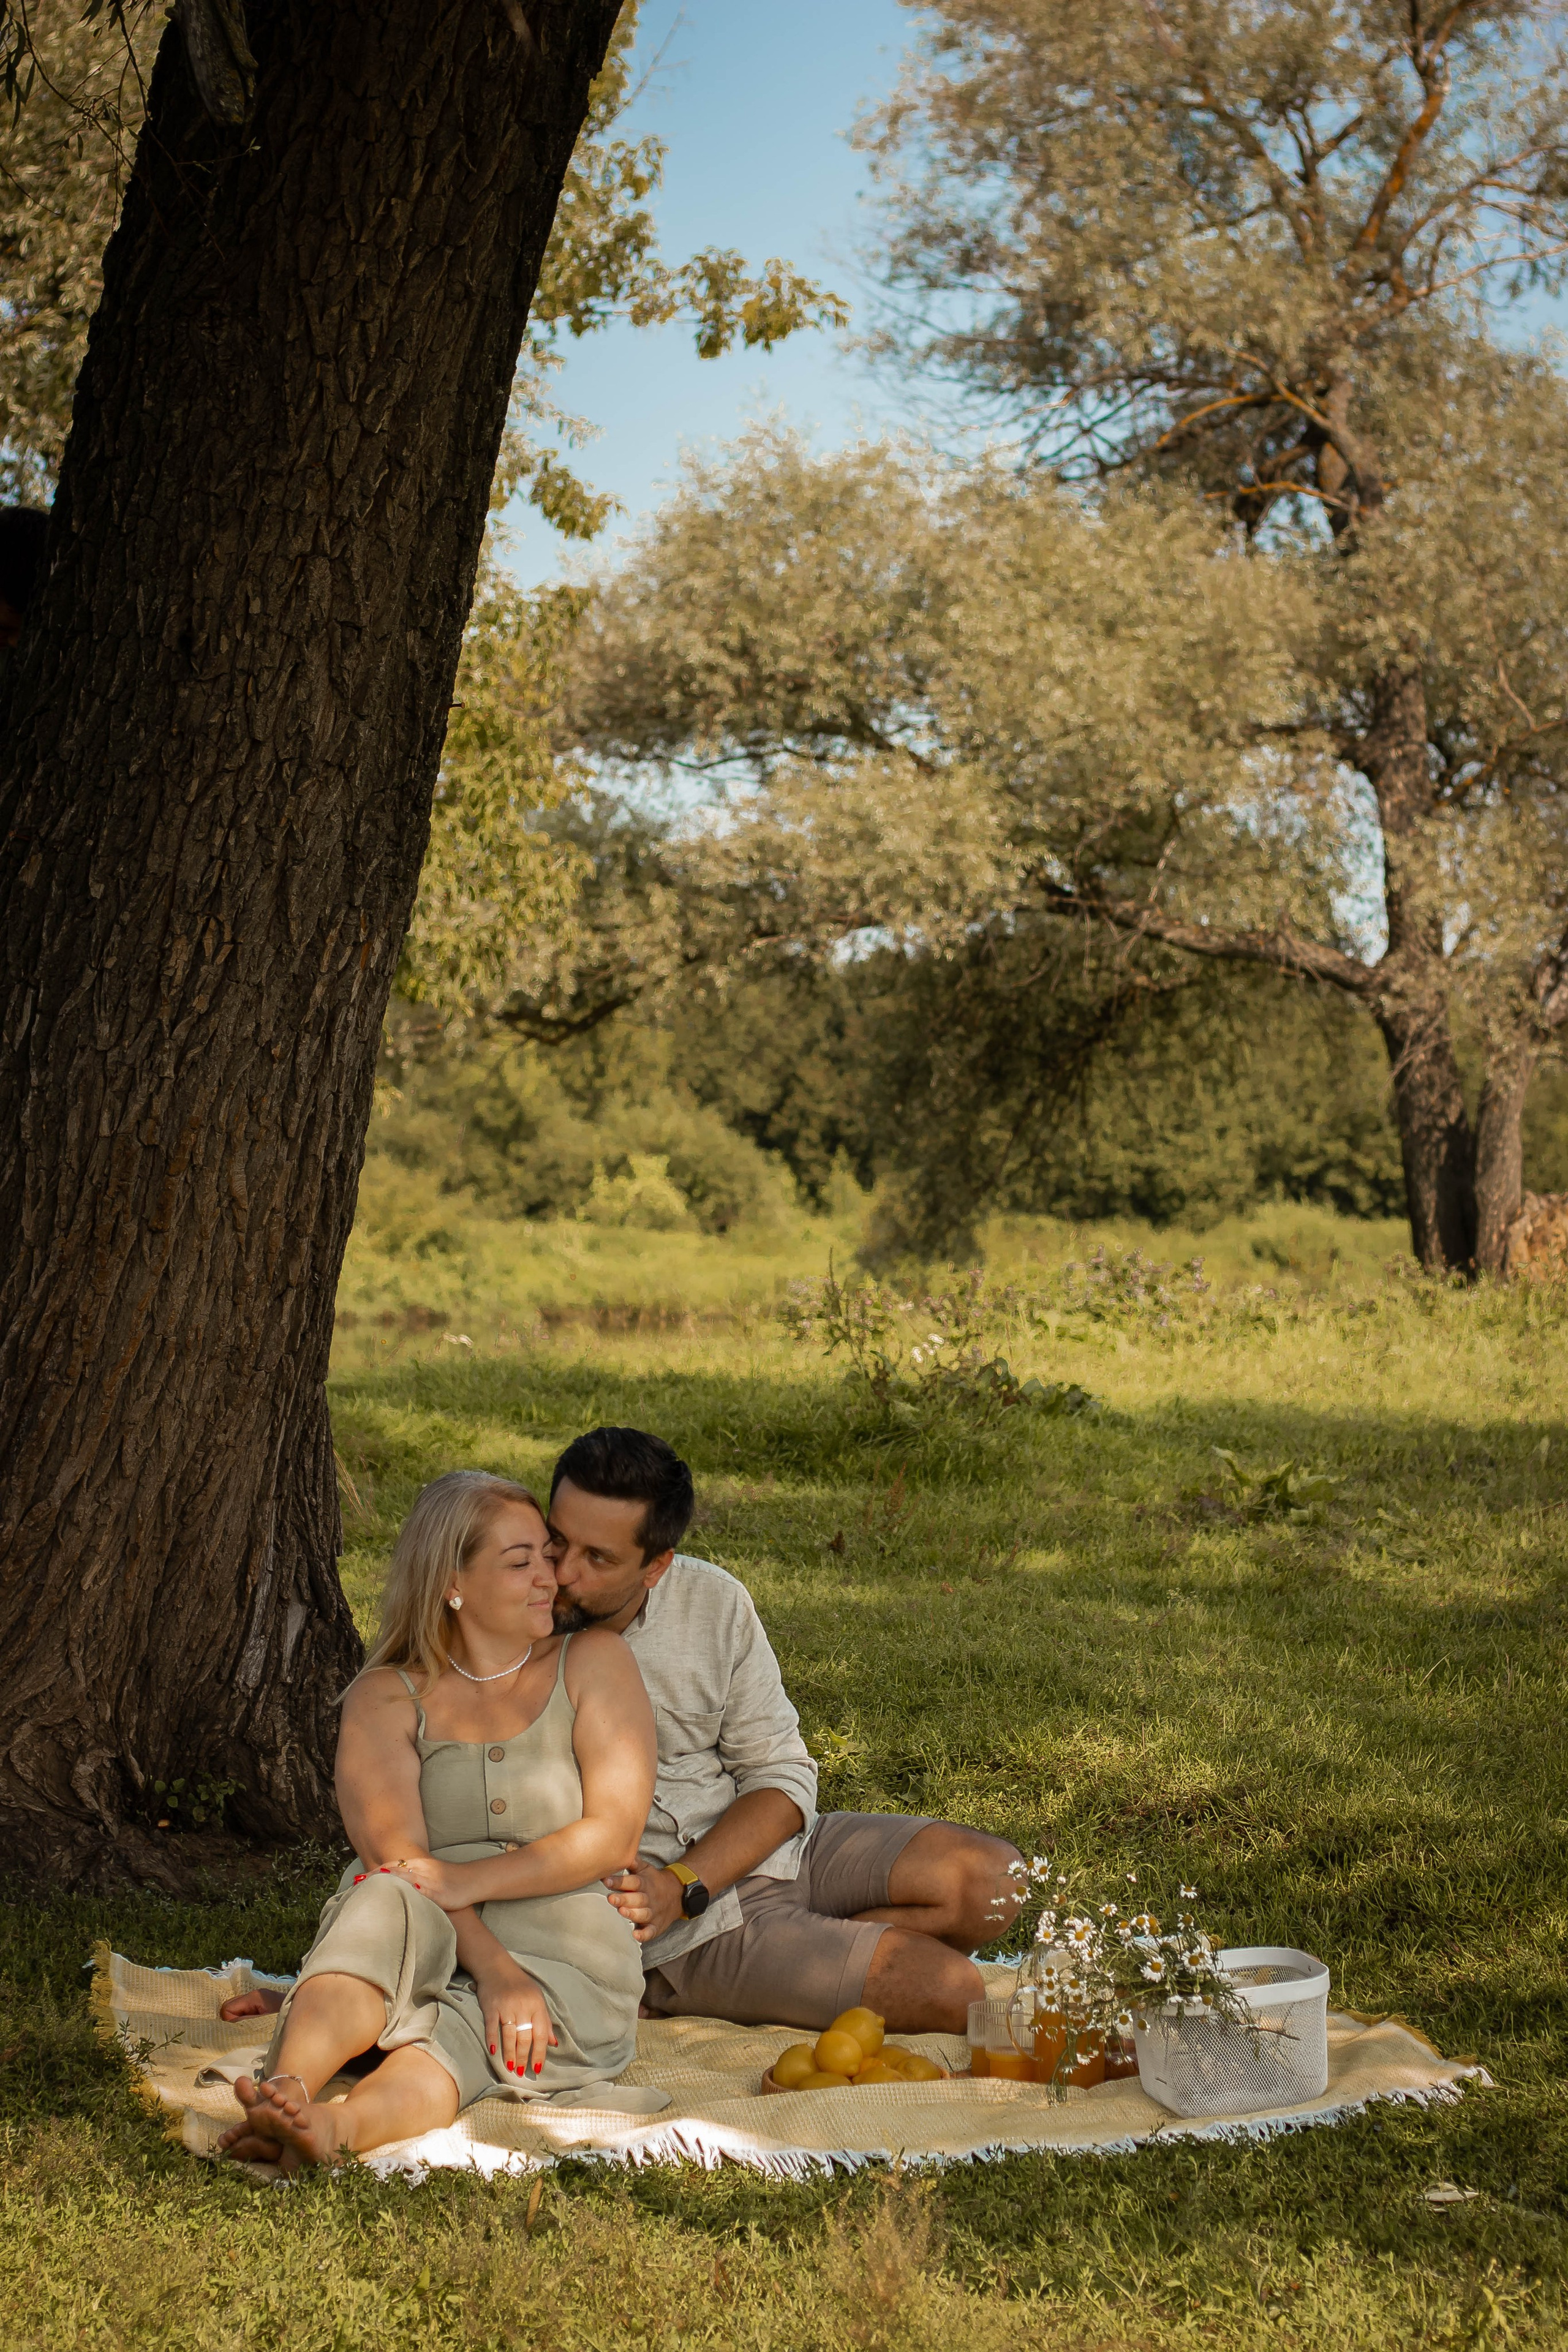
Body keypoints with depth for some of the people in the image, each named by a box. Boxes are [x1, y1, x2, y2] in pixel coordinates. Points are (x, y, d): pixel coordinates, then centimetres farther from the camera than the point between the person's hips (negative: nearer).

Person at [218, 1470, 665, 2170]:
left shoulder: (592, 1661, 10)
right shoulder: (385, 1698, 9)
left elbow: (613, 1836, -2)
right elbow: (397, 1861, -7)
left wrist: (460, 1882, -16)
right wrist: (492, 1966, -24)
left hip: (564, 1960, -1)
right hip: (435, 1952, 1)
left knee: (447, 2035, -34)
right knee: (387, 1903, -34)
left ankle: (336, 2126, -65)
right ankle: (287, 2092, -60)